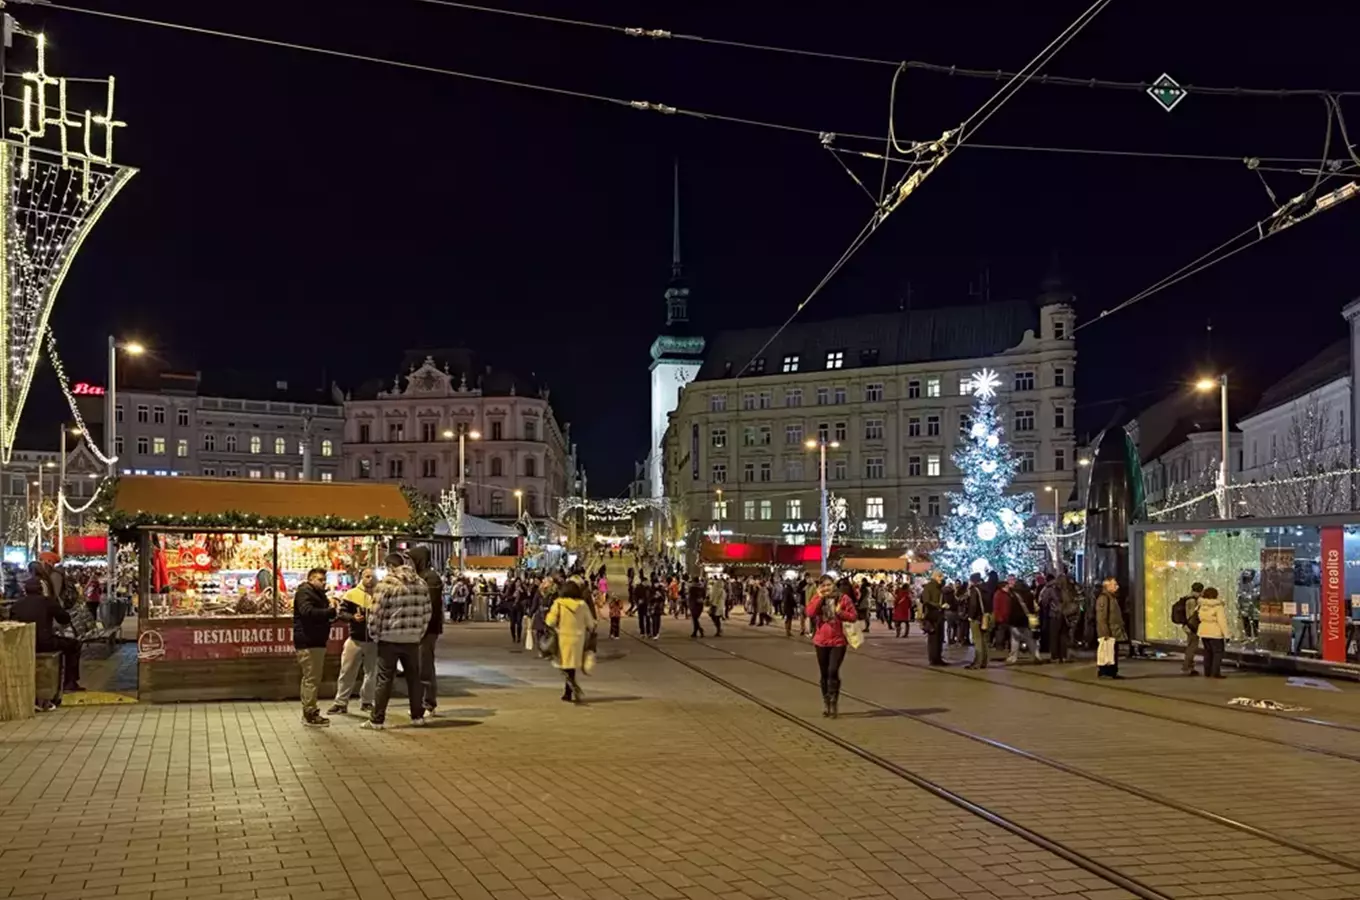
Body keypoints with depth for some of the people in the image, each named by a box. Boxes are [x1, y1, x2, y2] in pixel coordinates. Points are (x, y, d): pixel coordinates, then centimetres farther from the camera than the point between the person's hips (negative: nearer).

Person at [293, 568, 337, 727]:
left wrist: (331, 612, 1)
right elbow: (307, 612, -26)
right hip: (308, 643, -10)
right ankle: (310, 714, -5)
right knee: (311, 679, -9)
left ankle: (309, 712, 21)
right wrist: (330, 611, -27)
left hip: (317, 642, 10)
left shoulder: (319, 594, 22)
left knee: (312, 678, 14)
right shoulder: (304, 592, -9)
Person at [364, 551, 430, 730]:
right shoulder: (421, 583, 7)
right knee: (413, 678, 14)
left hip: (389, 639, -4)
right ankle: (418, 716, 19)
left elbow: (376, 613, -12)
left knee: (385, 680, 2)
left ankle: (377, 720, 4)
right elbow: (426, 612, 8)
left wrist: (374, 634, 1)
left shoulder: (387, 583, -11)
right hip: (412, 639, 4)